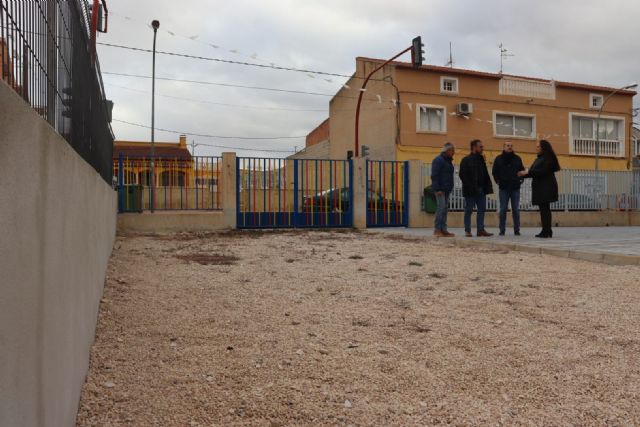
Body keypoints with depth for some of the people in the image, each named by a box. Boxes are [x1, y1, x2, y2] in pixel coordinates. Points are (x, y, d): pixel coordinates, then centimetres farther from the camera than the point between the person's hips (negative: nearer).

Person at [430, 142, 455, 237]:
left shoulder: (448, 161, 19)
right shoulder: (438, 160, -10)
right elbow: (434, 175, -16)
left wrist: (450, 188, 18)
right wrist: (437, 189, -21)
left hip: (447, 189, 9)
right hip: (440, 189, -9)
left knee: (445, 209, 7)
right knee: (441, 207, -12)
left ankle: (443, 230, 10)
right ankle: (437, 230, -9)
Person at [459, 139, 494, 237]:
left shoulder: (481, 159, 15)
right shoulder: (466, 160, -5)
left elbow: (485, 175, 15)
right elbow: (462, 175, -12)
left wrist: (488, 187, 4)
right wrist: (470, 187, -18)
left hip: (481, 190, 7)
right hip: (470, 191, -7)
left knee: (482, 209, 6)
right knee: (469, 210, 0)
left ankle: (481, 230, 10)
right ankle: (467, 231, 7)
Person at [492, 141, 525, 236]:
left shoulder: (517, 159, 8)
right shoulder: (498, 159, 4)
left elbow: (522, 171, 15)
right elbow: (494, 172, 8)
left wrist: (520, 180, 4)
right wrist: (498, 181, 0)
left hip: (515, 188, 1)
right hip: (503, 188, -1)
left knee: (516, 210, 3)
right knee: (503, 210, 1)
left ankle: (517, 230, 9)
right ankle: (502, 230, 5)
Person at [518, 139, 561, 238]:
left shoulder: (548, 158, -8)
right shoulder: (539, 158, 18)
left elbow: (543, 171, -19)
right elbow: (533, 172, 17)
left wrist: (528, 172, -17)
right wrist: (524, 174, 3)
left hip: (546, 187, -9)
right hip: (540, 187, 9)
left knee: (545, 208, -9)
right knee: (543, 209, 8)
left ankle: (547, 232, -7)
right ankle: (545, 231, 12)